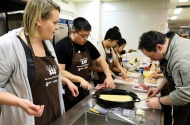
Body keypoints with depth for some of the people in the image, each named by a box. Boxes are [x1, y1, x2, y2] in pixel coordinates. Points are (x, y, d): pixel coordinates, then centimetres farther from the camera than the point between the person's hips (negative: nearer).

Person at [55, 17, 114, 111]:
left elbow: (100, 60, 9)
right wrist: (80, 79, -28)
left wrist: (108, 76, -5)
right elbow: (60, 71, -20)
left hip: (84, 91, 6)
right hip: (68, 94, -6)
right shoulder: (62, 46, -15)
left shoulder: (88, 45, 3)